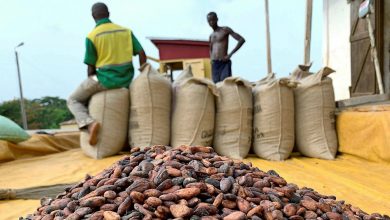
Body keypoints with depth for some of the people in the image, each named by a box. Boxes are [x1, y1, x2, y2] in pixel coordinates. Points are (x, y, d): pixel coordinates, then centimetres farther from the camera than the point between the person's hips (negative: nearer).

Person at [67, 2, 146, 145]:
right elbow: (142, 54, 2)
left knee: (73, 100, 14)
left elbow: (91, 67, -3)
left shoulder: (92, 36, -5)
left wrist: (91, 84, 14)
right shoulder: (126, 31, 7)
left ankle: (89, 123, -14)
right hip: (126, 80, 6)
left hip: (105, 79, -5)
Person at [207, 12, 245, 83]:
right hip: (214, 64, 6)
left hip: (224, 63, -6)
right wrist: (211, 58, 15)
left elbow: (242, 40, -7)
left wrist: (230, 54, -11)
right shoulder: (211, 36, 18)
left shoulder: (225, 30, 1)